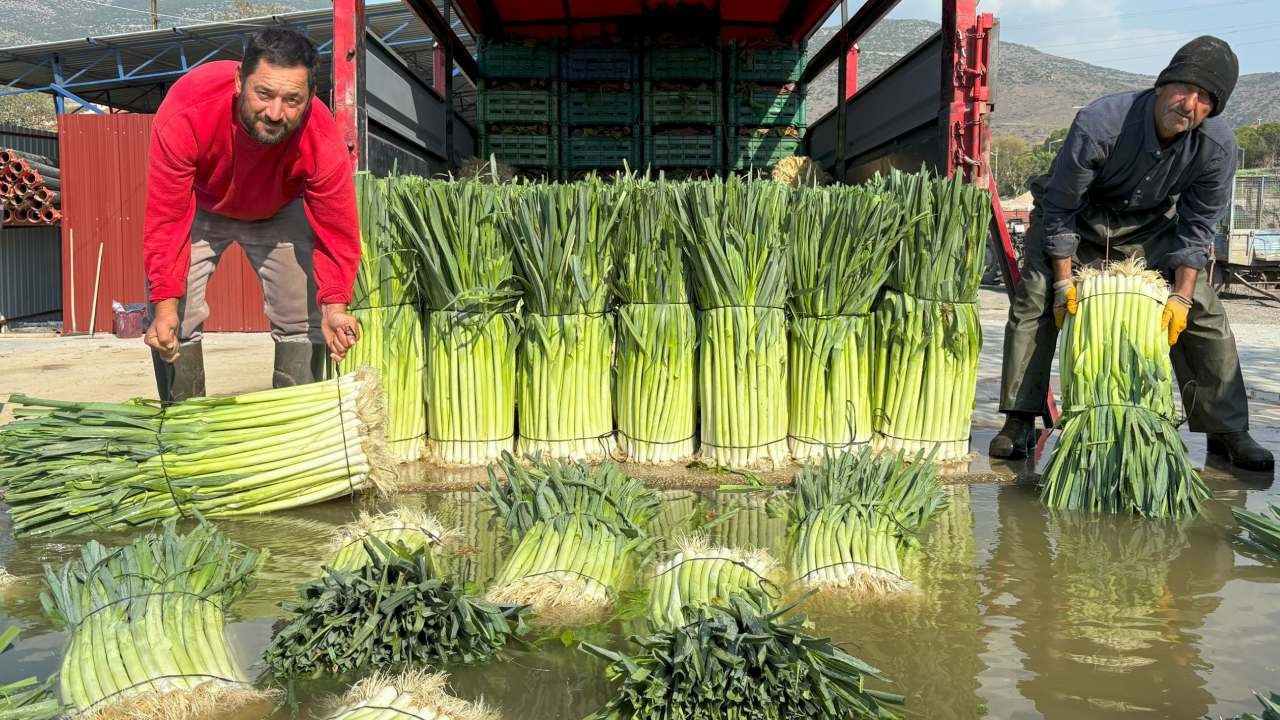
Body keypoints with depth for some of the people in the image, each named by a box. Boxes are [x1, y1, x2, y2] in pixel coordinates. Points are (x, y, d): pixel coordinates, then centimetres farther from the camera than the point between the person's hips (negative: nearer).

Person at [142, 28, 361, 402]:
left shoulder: (323, 141, -36)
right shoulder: (182, 116, -38)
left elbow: (336, 231, -28)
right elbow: (166, 219, -33)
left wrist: (334, 306, -41)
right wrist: (165, 304, -40)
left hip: (280, 211, 1)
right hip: (198, 207, -1)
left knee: (303, 317, -6)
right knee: (173, 322, -10)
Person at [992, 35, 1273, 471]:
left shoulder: (1217, 145, -22)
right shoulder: (1099, 123, -33)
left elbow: (1197, 227, -10)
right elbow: (1060, 208, -22)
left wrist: (1182, 296, -17)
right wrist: (1064, 280, -22)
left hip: (1151, 225, 3)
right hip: (1077, 217, -2)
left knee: (1204, 313, -7)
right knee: (1035, 300, -18)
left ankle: (1228, 433, 6)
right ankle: (1020, 423, -10)